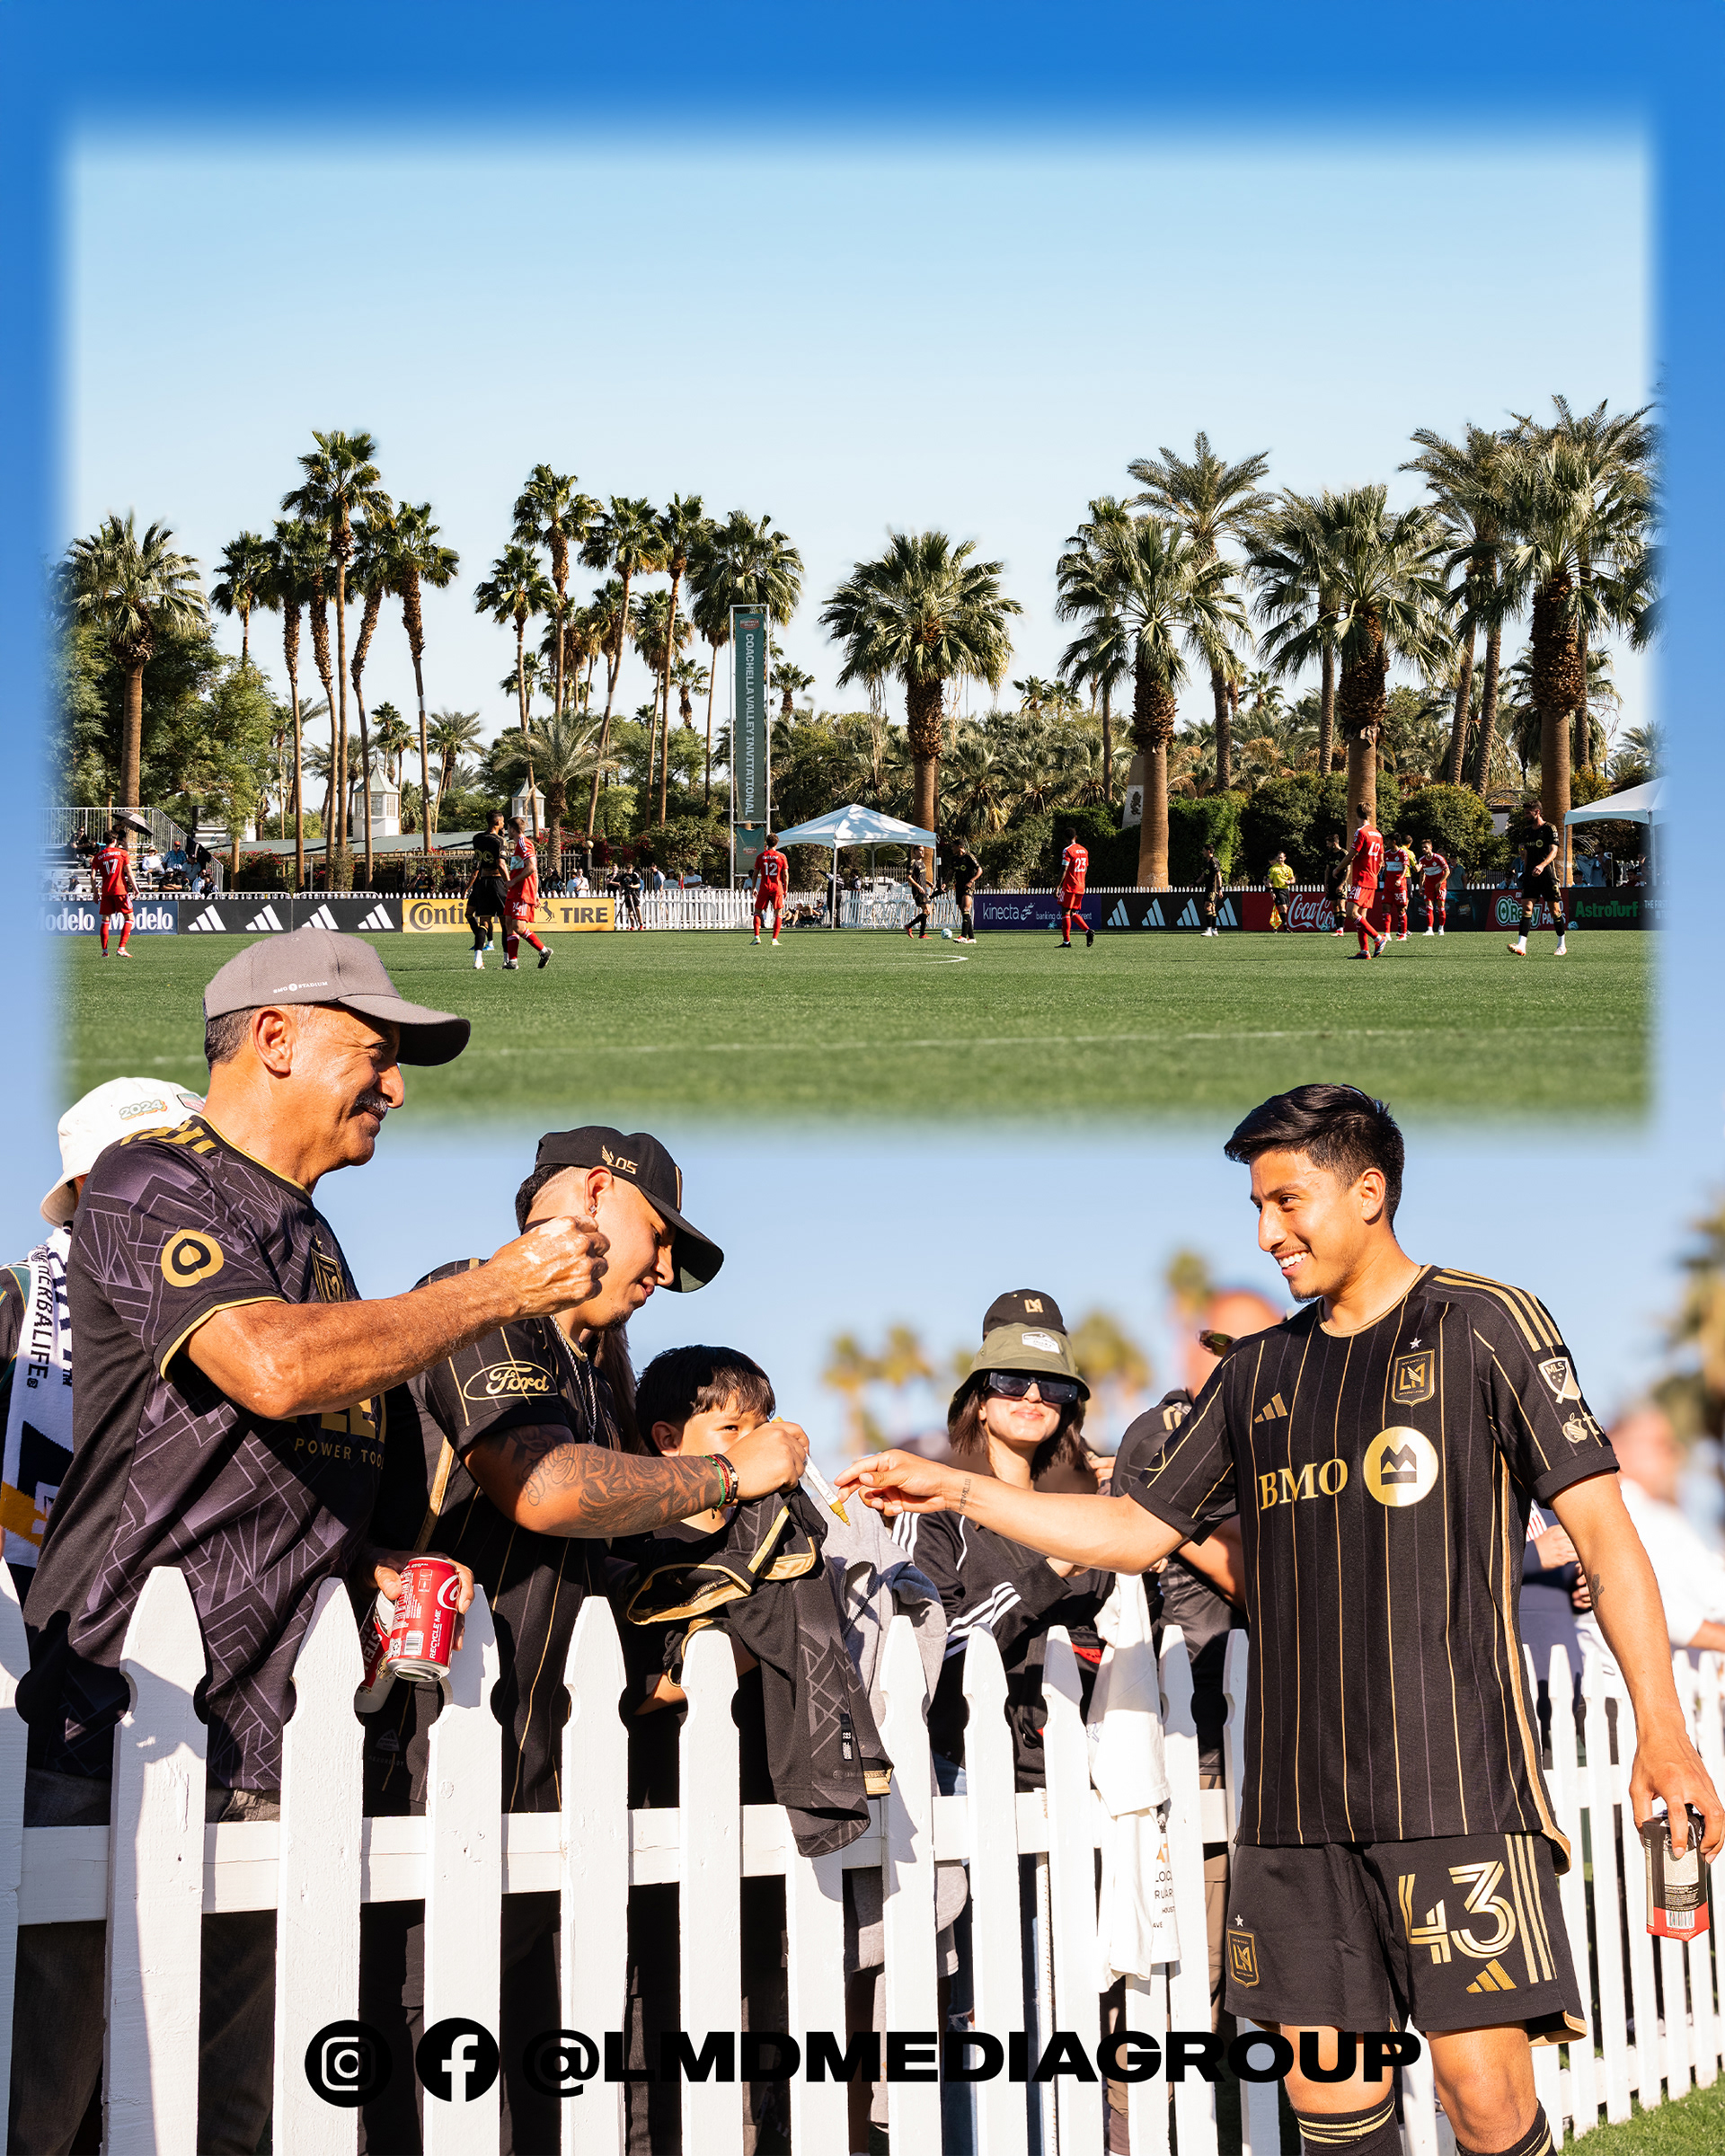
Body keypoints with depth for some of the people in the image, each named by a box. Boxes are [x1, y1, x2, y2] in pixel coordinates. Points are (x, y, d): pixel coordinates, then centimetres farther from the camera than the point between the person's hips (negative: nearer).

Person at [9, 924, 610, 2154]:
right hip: (112, 1721, -8)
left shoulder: (307, 1235, 21)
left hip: (268, 1742, 8)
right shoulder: (154, 1185, -6)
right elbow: (271, 1366, -24)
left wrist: (374, 1570, 11)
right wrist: (501, 1289, -14)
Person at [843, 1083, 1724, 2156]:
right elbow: (1137, 1531, 20)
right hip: (1298, 1791, 5)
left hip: (1455, 1774, -5)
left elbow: (1601, 1524, -3)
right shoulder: (1259, 1373, 18)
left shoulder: (1485, 1324, 1)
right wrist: (958, 1490, 10)